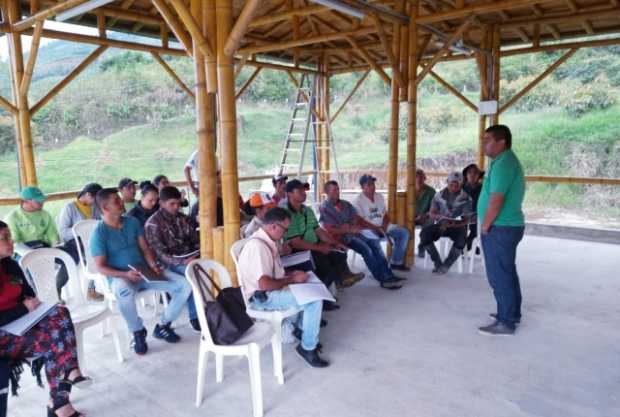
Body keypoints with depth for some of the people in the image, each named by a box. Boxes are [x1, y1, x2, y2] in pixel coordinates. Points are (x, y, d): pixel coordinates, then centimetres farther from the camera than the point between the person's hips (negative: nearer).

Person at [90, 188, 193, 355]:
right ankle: (138, 331, -13)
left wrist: (153, 265, -9)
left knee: (185, 285, -13)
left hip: (145, 271, 5)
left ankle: (163, 326, 6)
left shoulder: (132, 222, 8)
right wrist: (125, 274, -25)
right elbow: (101, 268, -10)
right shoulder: (99, 233, -8)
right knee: (124, 291, -43)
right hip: (120, 277, -5)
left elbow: (145, 249, 10)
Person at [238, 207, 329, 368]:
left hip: (271, 290, 10)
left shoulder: (265, 241, 6)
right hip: (263, 297, -10)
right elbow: (265, 284, -31)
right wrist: (292, 279, -18)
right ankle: (307, 348, -3)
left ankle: (302, 329, 22)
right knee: (315, 301, -17)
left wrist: (291, 274, 5)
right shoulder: (258, 246, -26)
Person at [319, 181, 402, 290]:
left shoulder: (346, 204, 16)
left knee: (375, 242, -15)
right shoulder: (324, 208, -6)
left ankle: (388, 274, -15)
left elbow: (358, 219, 16)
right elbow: (330, 230, -15)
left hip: (354, 232, 7)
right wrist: (349, 230, -21)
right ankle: (383, 279, -23)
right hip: (341, 236, -7)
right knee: (365, 248, -26)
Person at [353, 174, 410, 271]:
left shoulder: (379, 197, 12)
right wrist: (377, 228, -22)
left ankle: (396, 262, -4)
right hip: (367, 229, -7)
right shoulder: (358, 201, -9)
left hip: (383, 226, 7)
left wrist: (384, 226, -7)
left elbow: (386, 214, 15)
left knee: (404, 232, -7)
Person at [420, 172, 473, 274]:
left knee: (461, 238, -36)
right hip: (440, 225, 2)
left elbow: (466, 219, -6)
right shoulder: (439, 195, 6)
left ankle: (446, 265, -17)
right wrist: (439, 217, -19)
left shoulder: (466, 198, -1)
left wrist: (454, 225, -26)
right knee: (424, 233, -26)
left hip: (457, 226, -2)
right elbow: (432, 213, 5)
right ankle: (438, 263, -15)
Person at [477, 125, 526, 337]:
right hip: (508, 226, 10)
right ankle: (512, 314, 29)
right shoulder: (508, 161, 15)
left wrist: (485, 227, -14)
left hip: (500, 229, -10)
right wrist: (488, 226, 17)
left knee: (499, 276, -3)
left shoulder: (503, 163, -18)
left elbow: (496, 200, -25)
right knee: (507, 273, 18)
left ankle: (506, 322, 4)